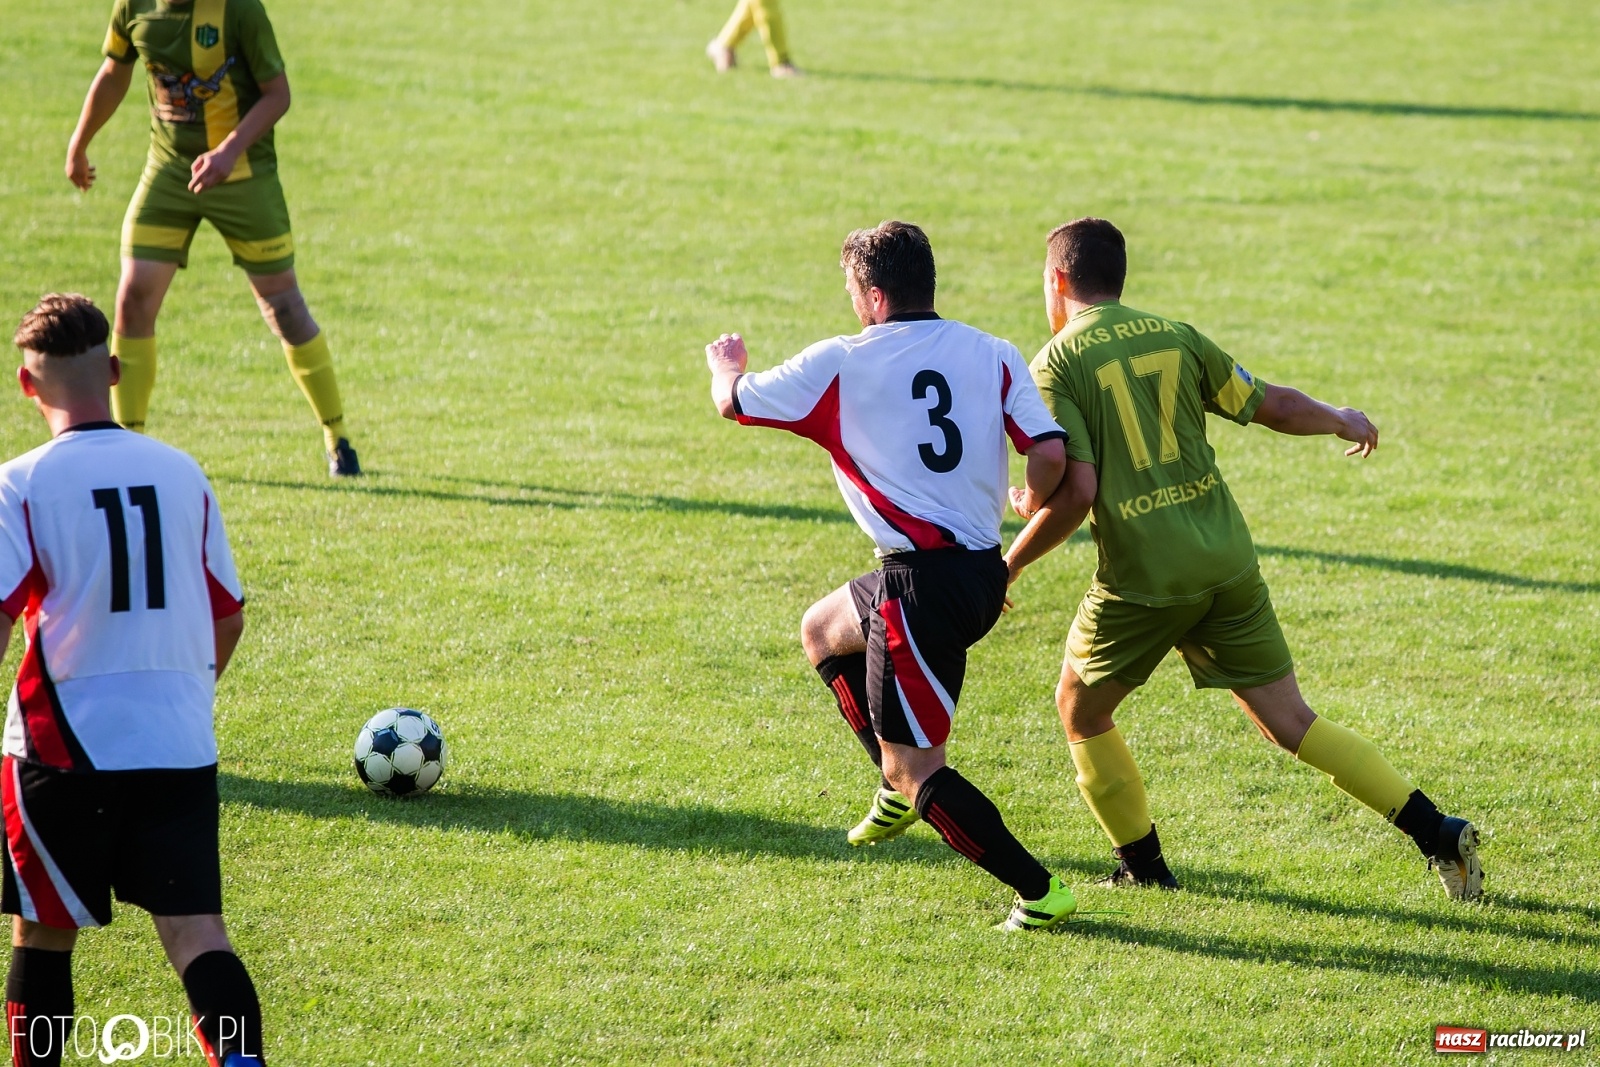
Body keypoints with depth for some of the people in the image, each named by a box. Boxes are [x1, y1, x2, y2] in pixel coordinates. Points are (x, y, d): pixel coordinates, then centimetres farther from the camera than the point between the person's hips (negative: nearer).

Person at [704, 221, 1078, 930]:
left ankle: (1039, 892, -4)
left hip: (922, 580, -7)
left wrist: (725, 362, 33)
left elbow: (732, 403, 8)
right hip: (983, 573, 8)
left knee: (915, 766, 0)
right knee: (821, 631, 31)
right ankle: (901, 789, 35)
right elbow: (1049, 455, -6)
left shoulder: (840, 363, -7)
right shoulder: (994, 354, 2)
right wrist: (1031, 509, 18)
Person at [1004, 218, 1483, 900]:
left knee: (1080, 711, 20)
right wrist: (1343, 420, 34)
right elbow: (1272, 406, 15)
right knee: (1289, 723, 10)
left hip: (1142, 580, -5)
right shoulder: (1174, 337, 9)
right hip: (1227, 562, 5)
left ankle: (1142, 865, 22)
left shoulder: (1055, 366, -5)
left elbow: (1075, 493, -14)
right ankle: (1434, 830, 1)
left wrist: (1011, 562, 0)